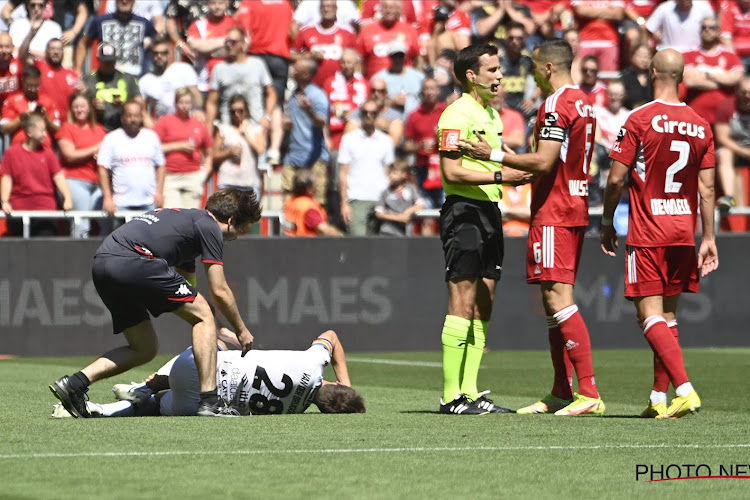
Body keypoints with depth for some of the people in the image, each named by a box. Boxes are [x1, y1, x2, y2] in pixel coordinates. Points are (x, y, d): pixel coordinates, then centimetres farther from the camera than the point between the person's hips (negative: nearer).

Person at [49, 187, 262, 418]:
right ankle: (209, 401, -5)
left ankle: (74, 382, 6)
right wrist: (242, 330, 19)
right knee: (203, 316, 3)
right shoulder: (209, 227, 7)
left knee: (145, 349, 19)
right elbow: (219, 291, 5)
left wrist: (213, 332, 41)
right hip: (132, 262, -9)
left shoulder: (186, 218, 33)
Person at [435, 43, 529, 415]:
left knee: (482, 308, 8)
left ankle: (470, 392, 11)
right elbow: (453, 171, -18)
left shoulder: (491, 114, 19)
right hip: (464, 212, -9)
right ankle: (453, 396, -8)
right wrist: (500, 175, -18)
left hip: (489, 212, 9)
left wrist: (517, 171, 10)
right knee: (463, 306, -10)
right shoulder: (456, 115, -11)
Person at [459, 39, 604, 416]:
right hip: (575, 210, 10)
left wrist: (495, 155, -11)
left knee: (558, 299, -12)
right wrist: (519, 172, 25)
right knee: (555, 301, 12)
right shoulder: (583, 102, 16)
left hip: (554, 213, -10)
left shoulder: (556, 105, -14)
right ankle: (561, 394, 13)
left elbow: (544, 162, -19)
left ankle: (589, 392, -18)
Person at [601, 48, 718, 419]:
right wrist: (708, 238, 9)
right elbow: (706, 188, 5)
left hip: (647, 234, -5)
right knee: (668, 314, 13)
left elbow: (616, 179, -8)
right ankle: (659, 398, 14)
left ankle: (684, 388, -21)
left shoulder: (640, 120, -9)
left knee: (650, 316, -5)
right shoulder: (700, 126, 5)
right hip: (684, 232, 5)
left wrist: (606, 223, 5)